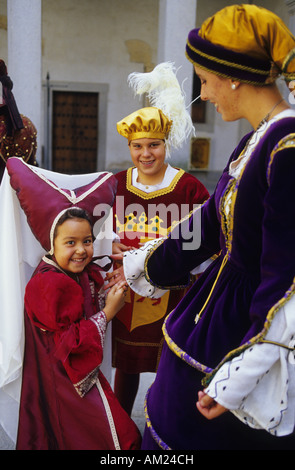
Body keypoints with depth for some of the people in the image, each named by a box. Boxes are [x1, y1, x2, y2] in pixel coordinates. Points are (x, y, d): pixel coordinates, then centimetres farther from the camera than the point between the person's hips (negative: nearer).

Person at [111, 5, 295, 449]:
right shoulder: (252, 144, 5)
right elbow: (208, 226, 16)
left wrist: (242, 379, -20)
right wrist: (143, 266, 29)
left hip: (251, 328, -8)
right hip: (215, 313, 8)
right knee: (170, 429, 21)